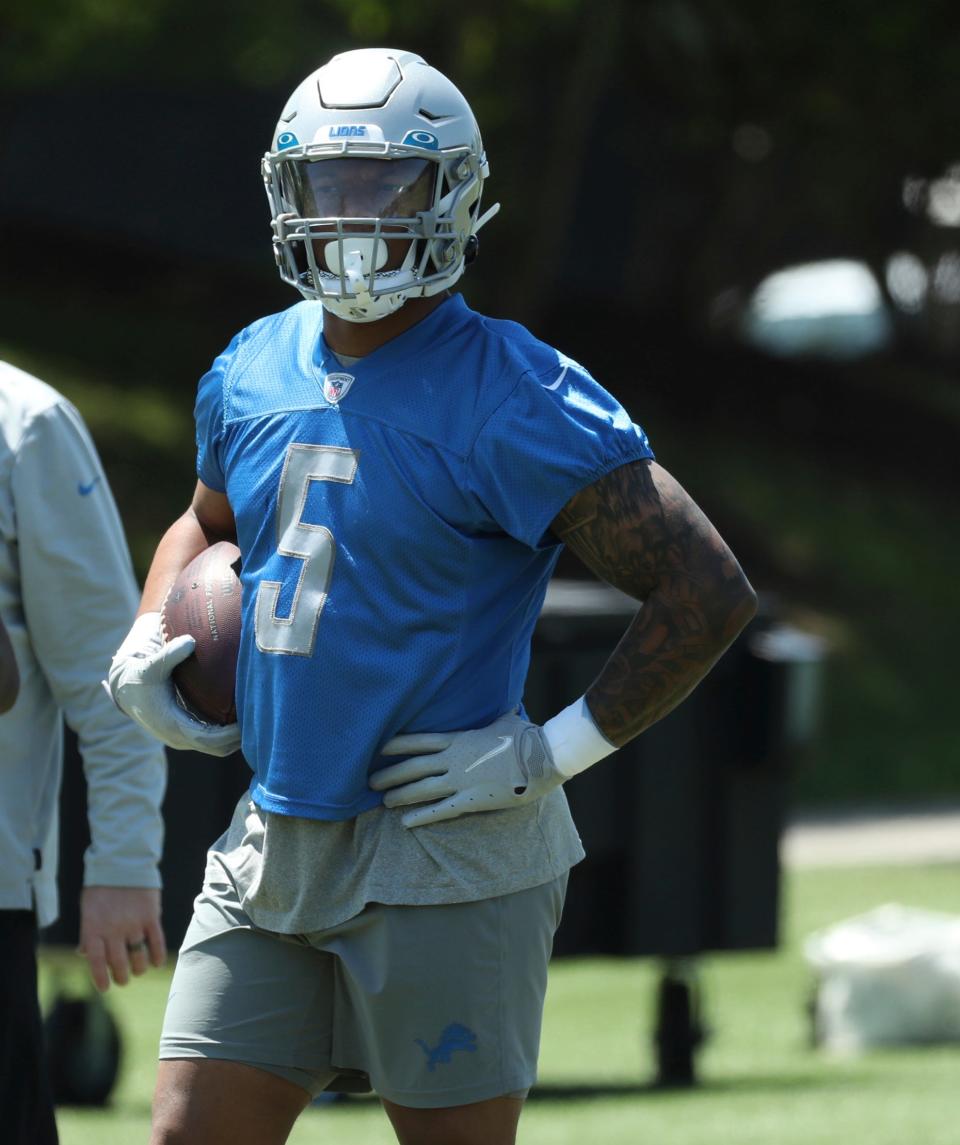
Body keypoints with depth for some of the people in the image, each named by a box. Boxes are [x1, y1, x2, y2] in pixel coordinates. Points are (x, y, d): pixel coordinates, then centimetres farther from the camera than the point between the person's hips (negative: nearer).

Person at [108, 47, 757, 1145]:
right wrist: (143, 642, 12)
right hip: (273, 841, 7)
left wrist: (554, 752, -15)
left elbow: (710, 593, -15)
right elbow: (205, 525, 32)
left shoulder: (509, 400, -13)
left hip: (442, 857, -6)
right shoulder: (253, 374, 9)